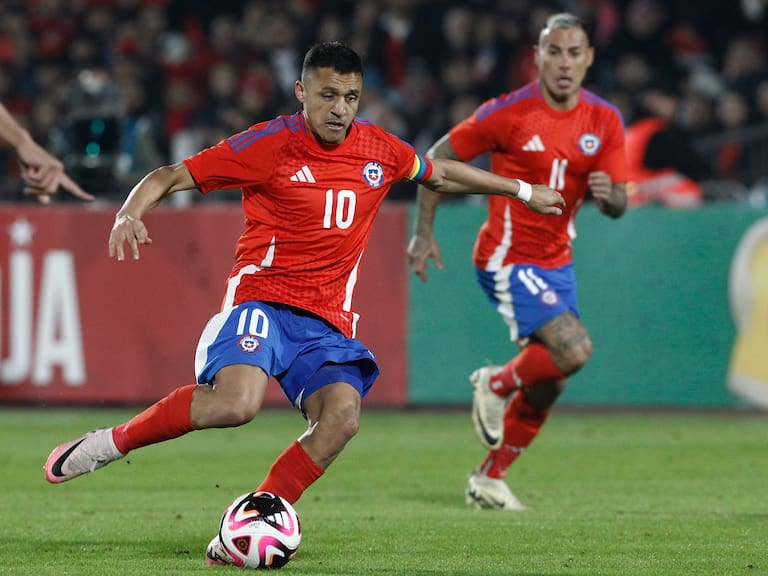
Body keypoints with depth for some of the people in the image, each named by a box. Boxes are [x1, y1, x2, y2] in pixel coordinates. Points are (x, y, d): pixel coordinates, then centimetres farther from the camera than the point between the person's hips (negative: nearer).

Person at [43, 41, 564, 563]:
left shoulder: (380, 150, 8)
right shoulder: (269, 145, -7)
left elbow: (440, 173, 29)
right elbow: (170, 177, -3)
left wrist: (522, 190, 36)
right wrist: (129, 215, -22)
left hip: (328, 321, 5)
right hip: (262, 298, -5)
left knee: (342, 417, -23)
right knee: (236, 403, -33)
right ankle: (112, 442, -11)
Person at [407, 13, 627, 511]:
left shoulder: (605, 121, 0)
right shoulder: (508, 113, -15)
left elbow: (619, 205, 1)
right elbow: (437, 159, -4)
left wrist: (607, 194, -24)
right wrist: (424, 232, -6)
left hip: (557, 261, 6)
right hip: (509, 259, -6)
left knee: (550, 382, 8)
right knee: (574, 348, -23)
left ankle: (489, 479, 24)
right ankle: (496, 384, 5)